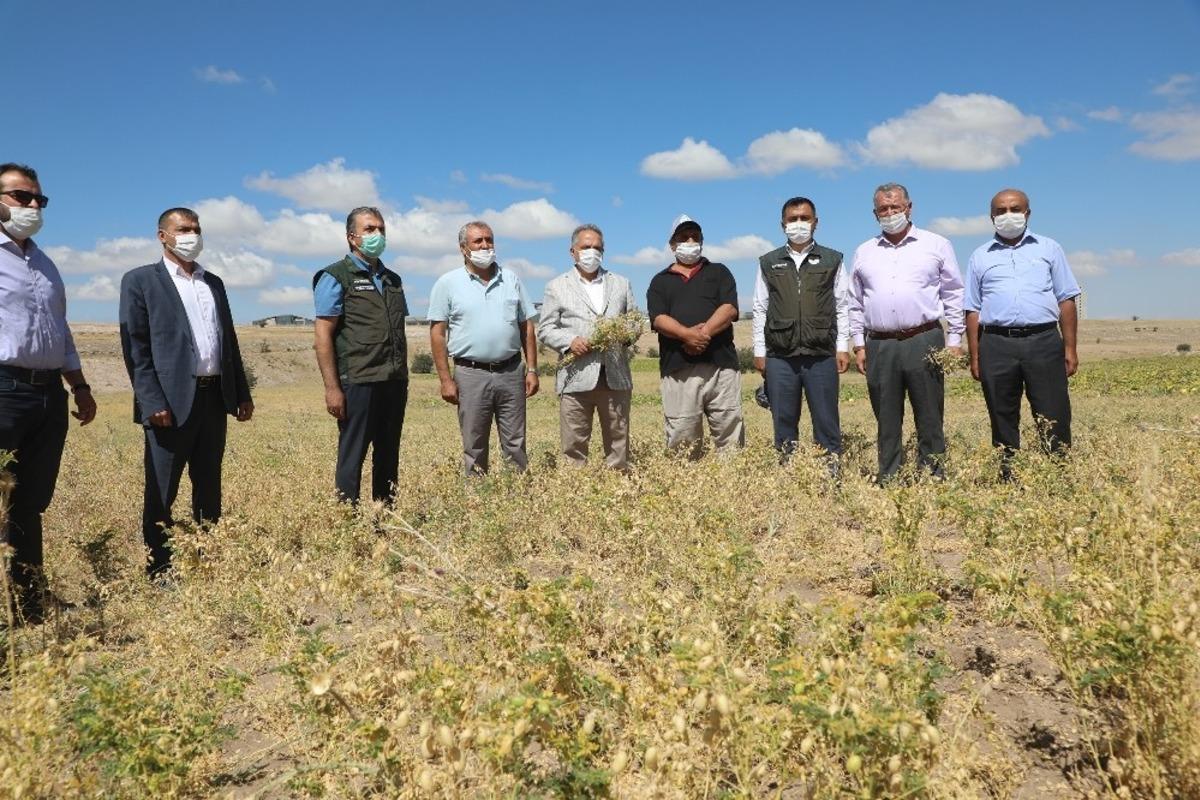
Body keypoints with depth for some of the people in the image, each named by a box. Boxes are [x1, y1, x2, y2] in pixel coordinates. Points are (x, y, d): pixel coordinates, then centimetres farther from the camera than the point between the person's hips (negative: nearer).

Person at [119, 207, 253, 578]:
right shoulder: (140, 280, -1)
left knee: (209, 487, 13)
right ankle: (159, 570, 13)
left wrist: (242, 393, 13)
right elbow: (135, 346, -8)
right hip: (172, 401, -6)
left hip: (214, 397, 6)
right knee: (162, 492, 3)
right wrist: (152, 402, -16)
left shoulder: (214, 282, 17)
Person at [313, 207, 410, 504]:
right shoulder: (336, 277, -1)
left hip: (395, 383, 6)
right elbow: (323, 336, -7)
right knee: (352, 457, -1)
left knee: (388, 457, 11)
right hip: (358, 382, -6)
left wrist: (402, 378, 14)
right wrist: (332, 388, -13)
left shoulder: (393, 280, 17)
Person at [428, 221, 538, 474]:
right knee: (474, 448, 6)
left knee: (516, 445, 7)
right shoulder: (448, 283, 1)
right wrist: (445, 380, -7)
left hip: (511, 372, 2)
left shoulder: (511, 279, 10)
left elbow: (527, 327, 12)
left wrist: (532, 369, 5)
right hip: (471, 374, -2)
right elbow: (437, 334, -1)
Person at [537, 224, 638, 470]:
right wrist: (569, 341, -13)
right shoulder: (557, 286, 11)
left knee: (618, 441, 6)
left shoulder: (621, 283, 18)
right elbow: (545, 328, 5)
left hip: (616, 377, 2)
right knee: (574, 444, 0)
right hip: (576, 377, -2)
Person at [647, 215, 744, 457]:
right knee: (681, 438, -2)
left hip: (721, 364, 0)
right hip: (678, 369, 0)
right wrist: (687, 334, -18)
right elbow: (658, 318, 1)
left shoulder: (719, 272, 18)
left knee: (730, 434, -3)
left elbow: (730, 309, 1)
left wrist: (704, 333, -15)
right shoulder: (660, 281, 18)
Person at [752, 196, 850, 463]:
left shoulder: (832, 260, 10)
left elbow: (842, 307, 8)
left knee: (826, 422, 3)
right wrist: (759, 351, 4)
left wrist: (843, 348, 1)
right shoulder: (769, 263, 11)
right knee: (783, 422, 6)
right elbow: (760, 309, 9)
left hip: (822, 356, -1)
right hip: (780, 357, 1)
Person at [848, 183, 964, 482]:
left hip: (924, 342, -2)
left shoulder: (936, 245, 8)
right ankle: (889, 480, 13)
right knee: (887, 421, 6)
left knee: (930, 418, 0)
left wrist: (955, 340, 2)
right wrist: (859, 344, 9)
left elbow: (954, 294, 8)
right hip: (879, 346, 2)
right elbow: (855, 303, 17)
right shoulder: (864, 253, 15)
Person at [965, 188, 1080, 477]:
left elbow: (1066, 301, 11)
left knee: (1054, 419, -2)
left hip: (1044, 342, 0)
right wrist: (974, 358, 4)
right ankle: (1008, 479, 12)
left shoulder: (1049, 248, 14)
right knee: (1003, 421, 5)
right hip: (996, 345, 1)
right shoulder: (980, 256, 15)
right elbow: (973, 310, 11)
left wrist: (1070, 348, 3)